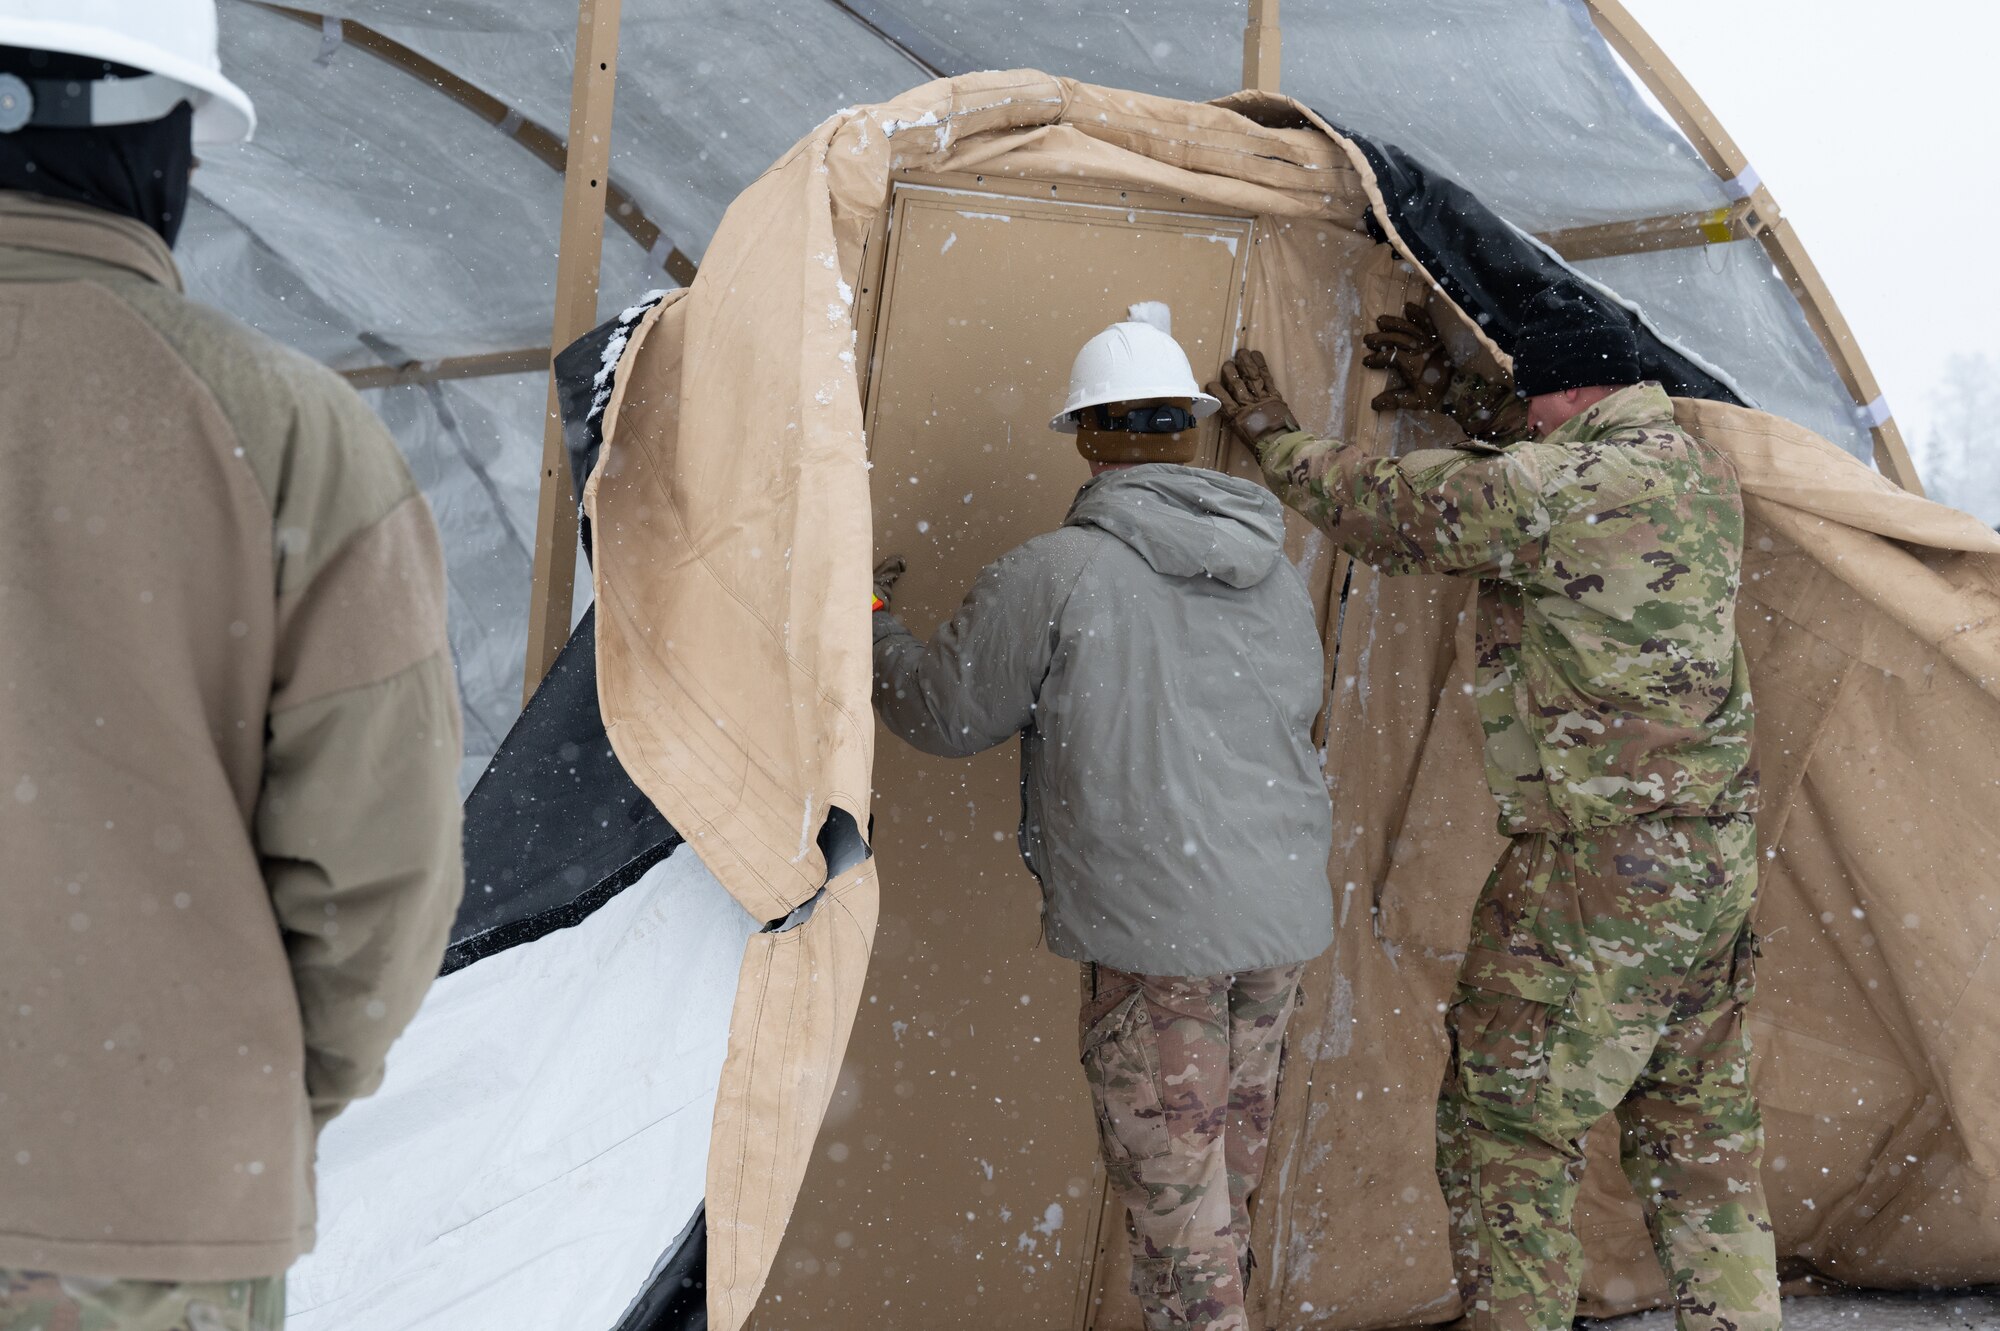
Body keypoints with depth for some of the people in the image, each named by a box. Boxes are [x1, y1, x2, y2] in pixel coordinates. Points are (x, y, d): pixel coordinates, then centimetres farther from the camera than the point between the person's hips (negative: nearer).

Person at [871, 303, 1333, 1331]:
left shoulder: (1054, 575, -12)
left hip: (1153, 927, -7)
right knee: (1234, 1150, 21)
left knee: (1170, 1180, 3)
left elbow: (944, 714, -2)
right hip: (1283, 911, 7)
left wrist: (868, 622, 16)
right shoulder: (1275, 577, 8)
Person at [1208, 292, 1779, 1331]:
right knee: (1701, 1136, 18)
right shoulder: (1698, 468, 8)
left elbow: (1381, 512, -6)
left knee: (1506, 1139, 3)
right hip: (1717, 856, 9)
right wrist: (1456, 398, 32)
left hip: (1598, 869, -9)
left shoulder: (1554, 488, -18)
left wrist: (1278, 439, 12)